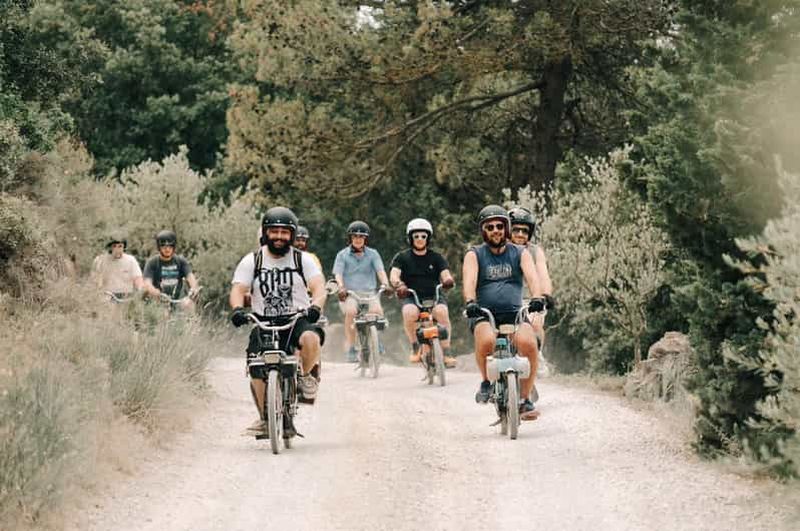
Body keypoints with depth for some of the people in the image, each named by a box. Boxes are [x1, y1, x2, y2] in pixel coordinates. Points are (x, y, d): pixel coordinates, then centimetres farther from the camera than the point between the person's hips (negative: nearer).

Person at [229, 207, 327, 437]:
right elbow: (238, 290, -5)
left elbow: (319, 287, -9)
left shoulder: (303, 260, 3)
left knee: (311, 338, -35)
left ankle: (307, 377, -4)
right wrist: (237, 308, -29)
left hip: (297, 319, -1)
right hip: (264, 323, 1)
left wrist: (315, 306, -32)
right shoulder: (251, 262, 4)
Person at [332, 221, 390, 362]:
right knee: (351, 311, -34)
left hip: (369, 293, 1)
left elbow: (380, 271, -3)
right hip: (349, 294, -1)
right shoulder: (342, 255, 8)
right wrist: (341, 287, -25)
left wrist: (385, 284, -24)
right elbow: (338, 274, -4)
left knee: (377, 310, -30)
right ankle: (350, 348, -24)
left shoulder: (372, 254, 11)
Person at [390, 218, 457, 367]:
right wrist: (398, 285, -31)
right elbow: (394, 275, -8)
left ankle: (446, 353, -27)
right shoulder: (402, 257, 7)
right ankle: (415, 348, -13)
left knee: (441, 311, -32)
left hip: (433, 297, 1)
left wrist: (448, 280, -30)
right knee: (409, 312, -35)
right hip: (410, 298, -1)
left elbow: (445, 274, -4)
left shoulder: (436, 258, 11)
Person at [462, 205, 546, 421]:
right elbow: (469, 280, -11)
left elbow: (531, 276, -8)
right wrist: (470, 302, -32)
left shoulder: (520, 253, 11)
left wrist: (537, 298, -29)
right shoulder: (474, 255, 8)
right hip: (484, 315, -1)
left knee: (528, 342, -31)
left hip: (514, 314, 1)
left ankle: (525, 399, -16)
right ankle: (486, 382, -7)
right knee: (486, 339, -36)